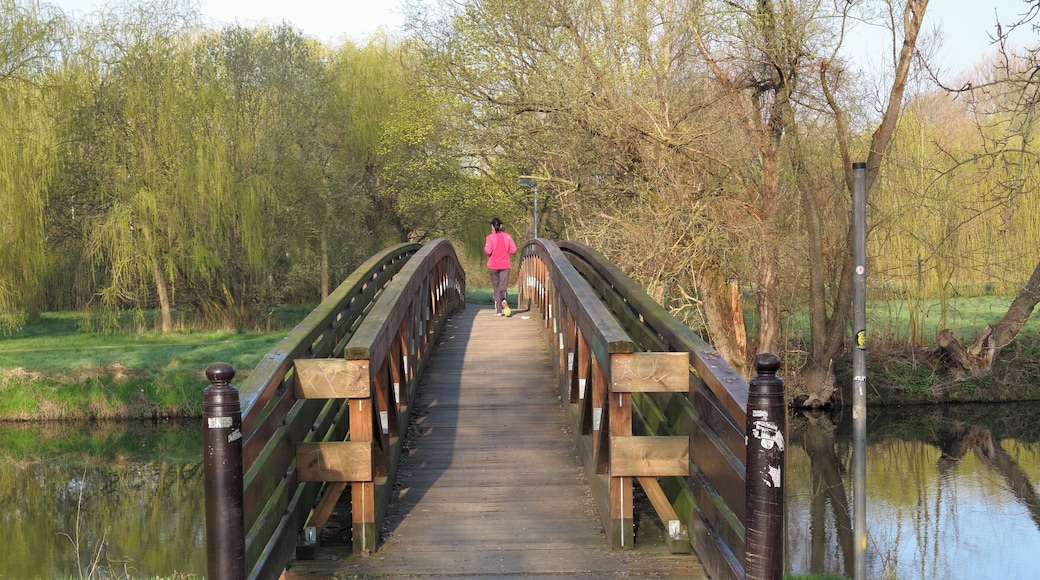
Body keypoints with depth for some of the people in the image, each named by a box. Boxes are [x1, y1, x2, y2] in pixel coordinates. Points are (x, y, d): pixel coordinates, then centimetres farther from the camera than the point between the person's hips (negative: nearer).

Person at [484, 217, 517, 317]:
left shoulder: (490, 237, -8)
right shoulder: (507, 236, 1)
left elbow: (487, 251, -17)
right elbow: (513, 250, -1)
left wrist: (485, 249, 5)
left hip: (493, 265, -1)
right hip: (505, 265, 1)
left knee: (496, 287, 9)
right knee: (503, 286, 4)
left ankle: (499, 310, 7)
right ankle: (504, 300, -28)